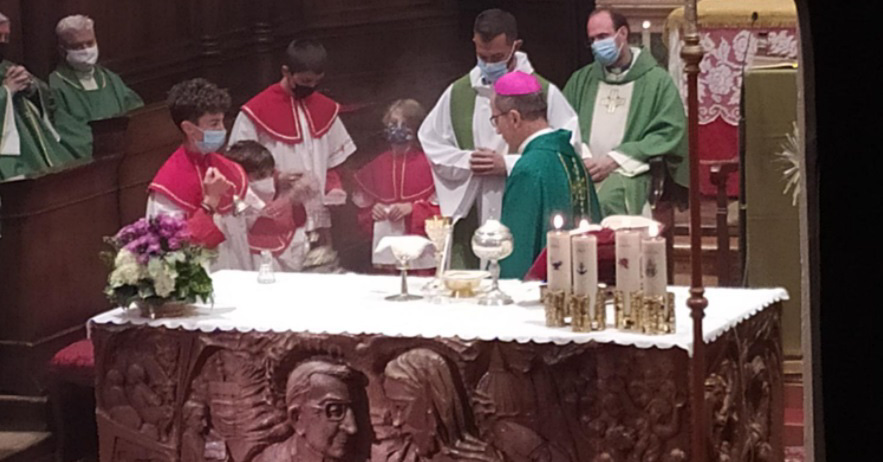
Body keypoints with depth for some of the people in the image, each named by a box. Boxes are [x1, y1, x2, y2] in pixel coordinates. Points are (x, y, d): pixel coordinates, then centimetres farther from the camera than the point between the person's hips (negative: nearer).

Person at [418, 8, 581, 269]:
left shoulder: (544, 92, -1)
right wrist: (465, 161, -4)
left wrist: (509, 165, -12)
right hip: (470, 219, 3)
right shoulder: (457, 93, 10)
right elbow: (430, 143, 15)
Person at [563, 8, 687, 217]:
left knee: (606, 203, -38)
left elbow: (670, 133, -1)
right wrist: (581, 159, -7)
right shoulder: (580, 80, 21)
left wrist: (614, 160, -9)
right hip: (584, 170, 3)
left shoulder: (657, 81, 8)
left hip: (628, 172, -3)